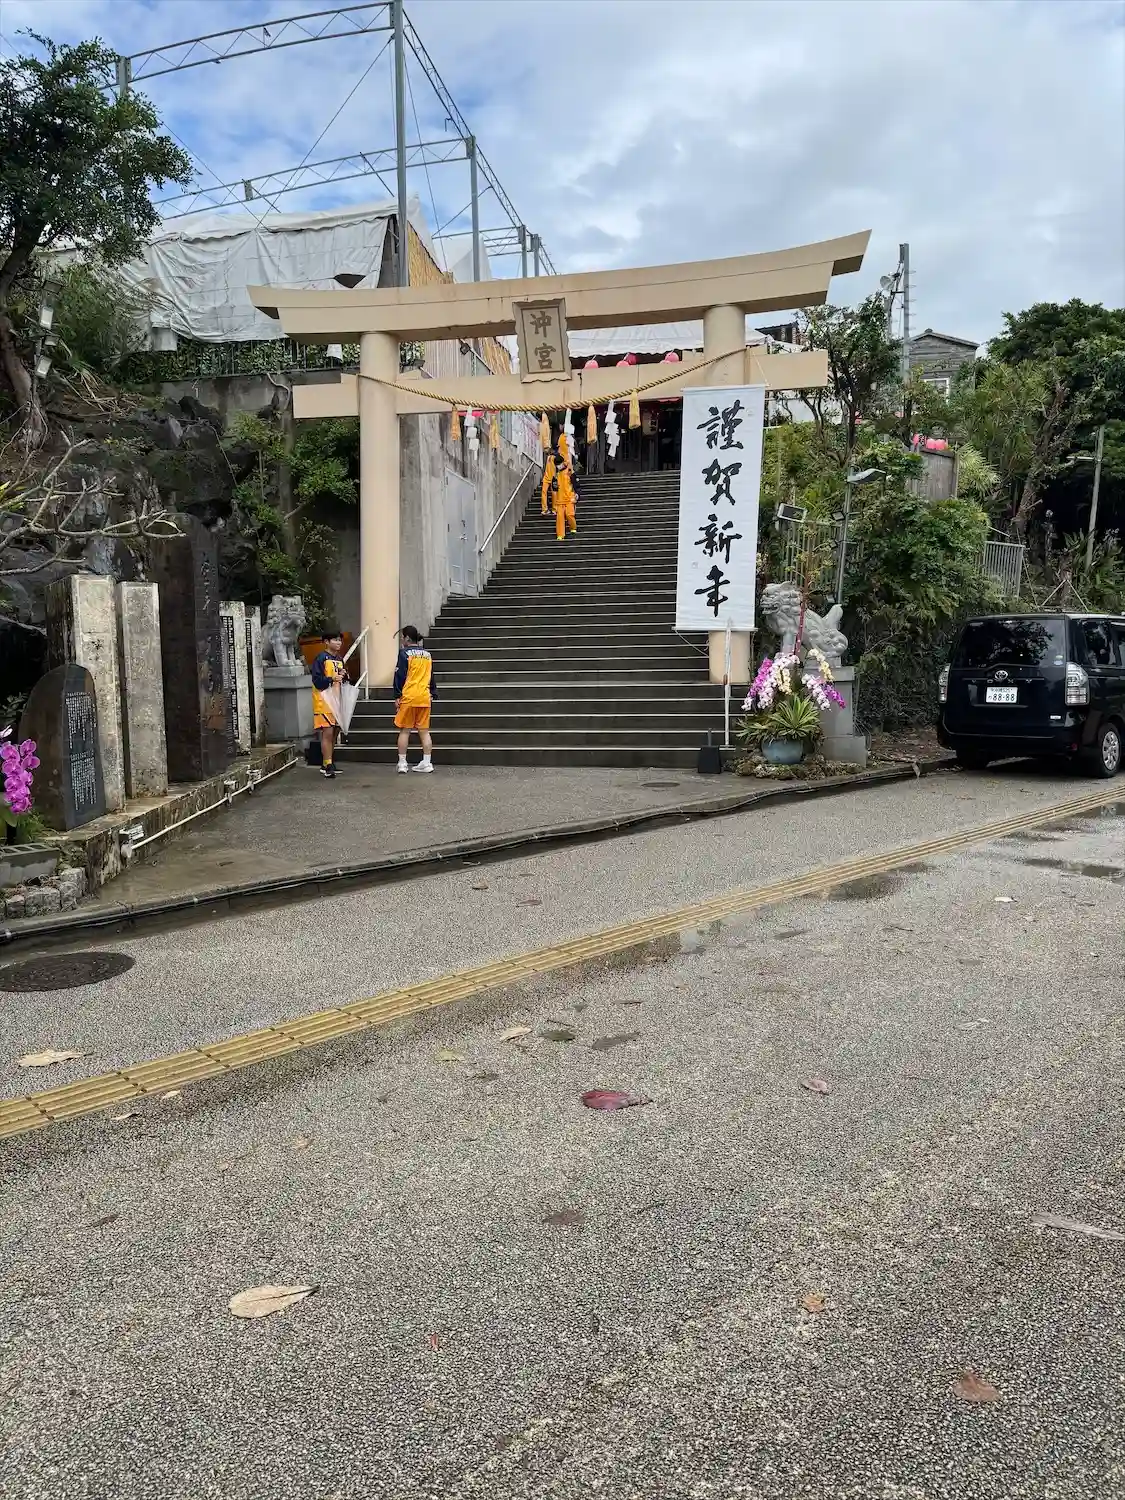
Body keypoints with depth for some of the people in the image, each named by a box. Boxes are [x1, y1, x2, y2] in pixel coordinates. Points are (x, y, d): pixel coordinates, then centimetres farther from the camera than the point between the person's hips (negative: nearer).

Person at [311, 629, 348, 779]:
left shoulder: (340, 659, 13)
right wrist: (331, 679, -29)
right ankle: (327, 765, -8)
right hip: (324, 701, -8)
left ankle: (327, 764, 21)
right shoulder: (321, 658, -10)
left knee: (335, 732, 11)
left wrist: (344, 675, 1)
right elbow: (317, 680, -16)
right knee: (327, 732, -10)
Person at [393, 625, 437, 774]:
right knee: (424, 731, 7)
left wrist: (397, 696, -4)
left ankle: (402, 764, 4)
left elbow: (400, 675, -7)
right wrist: (433, 694, 22)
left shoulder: (405, 653, -4)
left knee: (404, 731, 3)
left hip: (408, 696, -5)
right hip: (424, 697, 5)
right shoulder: (427, 654, 13)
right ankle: (427, 763, 6)